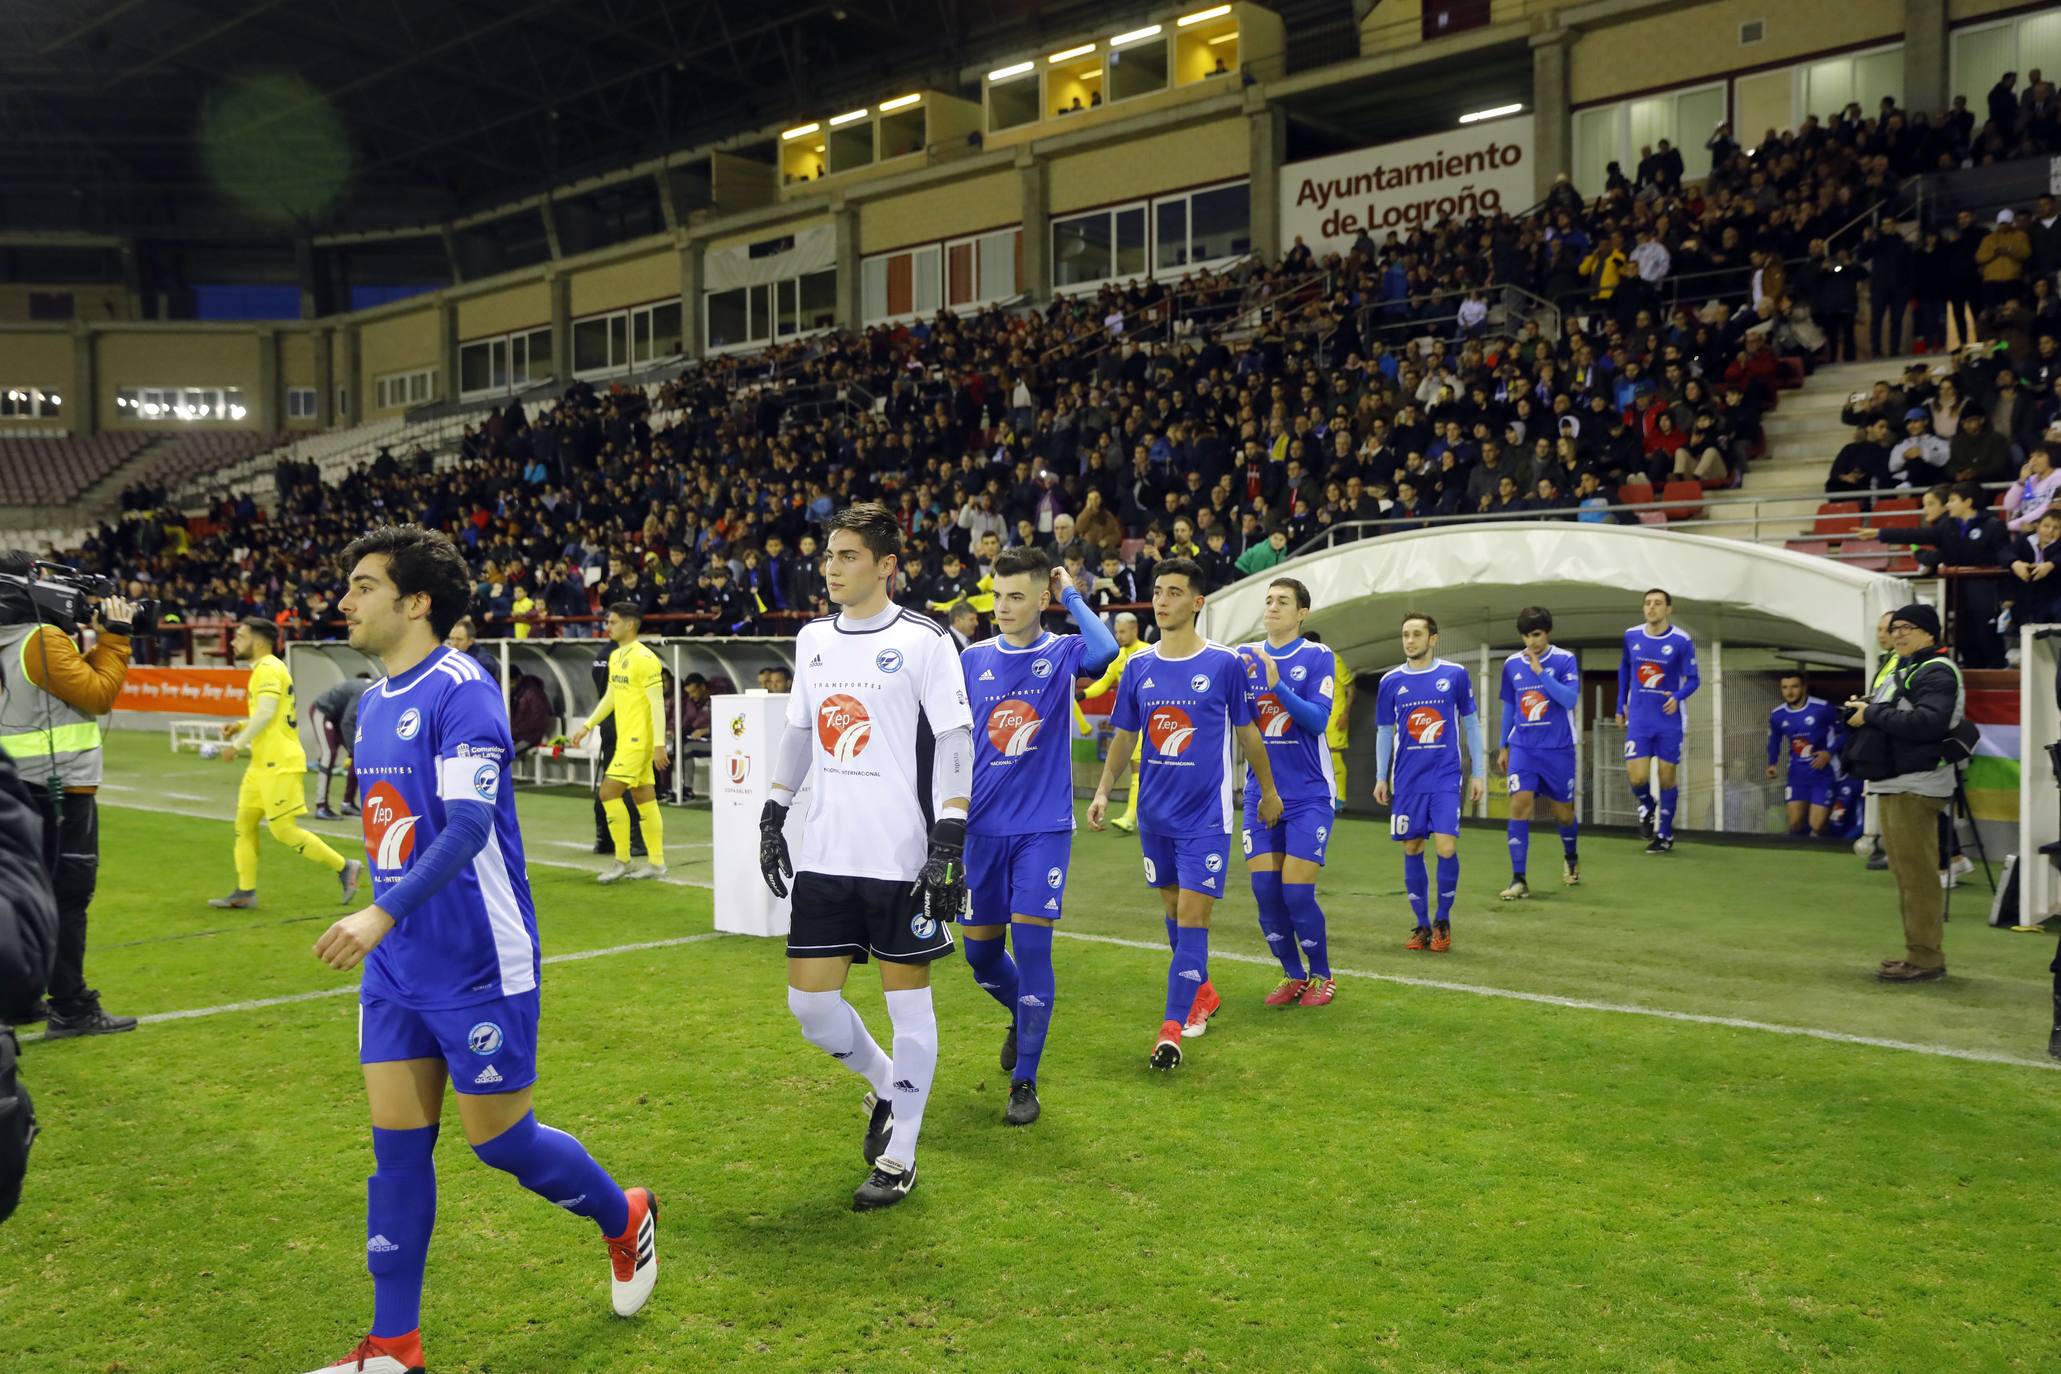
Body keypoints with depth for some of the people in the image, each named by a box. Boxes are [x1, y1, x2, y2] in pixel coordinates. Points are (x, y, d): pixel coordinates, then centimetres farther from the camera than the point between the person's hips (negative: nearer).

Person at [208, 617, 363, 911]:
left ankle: (344, 867, 0)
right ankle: (245, 892, 14)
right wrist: (238, 728, 13)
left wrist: (237, 745, -16)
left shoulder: (267, 669, -14)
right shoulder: (266, 669, 18)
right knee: (244, 823, 10)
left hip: (280, 764, -10)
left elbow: (266, 713, -23)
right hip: (264, 764, 10)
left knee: (284, 829, -8)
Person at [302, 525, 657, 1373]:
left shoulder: (461, 691, -16)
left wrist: (383, 913, -34)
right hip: (396, 968, 8)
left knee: (499, 1139, 4)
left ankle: (625, 1219, 30)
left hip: (478, 968, -8)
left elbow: (468, 827, -25)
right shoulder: (372, 705, 11)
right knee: (397, 1146, 8)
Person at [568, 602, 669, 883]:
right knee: (643, 797, 10)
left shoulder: (645, 658, -15)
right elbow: (610, 697, 24)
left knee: (609, 792, -10)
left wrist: (659, 744, -21)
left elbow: (658, 703, -18)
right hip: (625, 738, 9)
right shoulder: (615, 657, 13)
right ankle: (656, 862, 14)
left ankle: (622, 861, -2)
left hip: (639, 740, -9)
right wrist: (587, 726, 21)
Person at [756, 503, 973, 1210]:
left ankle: (899, 1154, 18)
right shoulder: (814, 638, 11)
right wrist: (773, 818, 16)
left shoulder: (923, 641, -8)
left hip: (902, 858, -5)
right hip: (824, 855, 6)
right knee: (810, 1003, 6)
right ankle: (884, 1084, 34)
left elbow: (956, 742, -10)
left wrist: (950, 843, -16)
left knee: (908, 1000, 4)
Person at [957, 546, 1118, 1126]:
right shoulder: (973, 660, 5)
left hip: (1044, 828, -4)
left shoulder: (1063, 654, -4)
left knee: (1031, 947, -7)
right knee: (980, 952, 10)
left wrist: (1070, 594, -15)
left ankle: (1024, 1081, 6)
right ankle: (1022, 1017, 42)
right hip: (984, 827, 4)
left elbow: (1105, 649, -29)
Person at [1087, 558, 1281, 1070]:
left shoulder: (1225, 664, -7)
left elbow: (1247, 733, 4)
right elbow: (1124, 737, 11)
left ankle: (1172, 1028, -6)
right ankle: (1202, 994, 36)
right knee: (1174, 911, 16)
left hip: (1205, 816, -4)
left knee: (1192, 917, -8)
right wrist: (1103, 791, 1)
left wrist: (1268, 789, 13)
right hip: (1155, 814, 5)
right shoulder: (1138, 667, 3)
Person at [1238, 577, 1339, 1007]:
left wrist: (1277, 684, -26)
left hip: (1309, 796, -4)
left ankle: (1322, 976, 16)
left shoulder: (1318, 657, -4)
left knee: (1297, 892, -7)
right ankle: (1293, 976, 21)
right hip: (1261, 794, 4)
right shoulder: (1246, 657, 6)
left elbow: (1318, 719, -15)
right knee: (1265, 891, 1)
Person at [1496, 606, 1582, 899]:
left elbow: (1570, 700, -20)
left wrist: (1541, 672, -24)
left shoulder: (1565, 660, -7)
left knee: (1563, 812, 10)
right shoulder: (1512, 664, 5)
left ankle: (1571, 858, 42)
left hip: (1558, 750, -2)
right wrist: (1504, 747, 17)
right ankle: (1518, 880, -12)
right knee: (1520, 805, -14)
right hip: (1523, 748, 2)